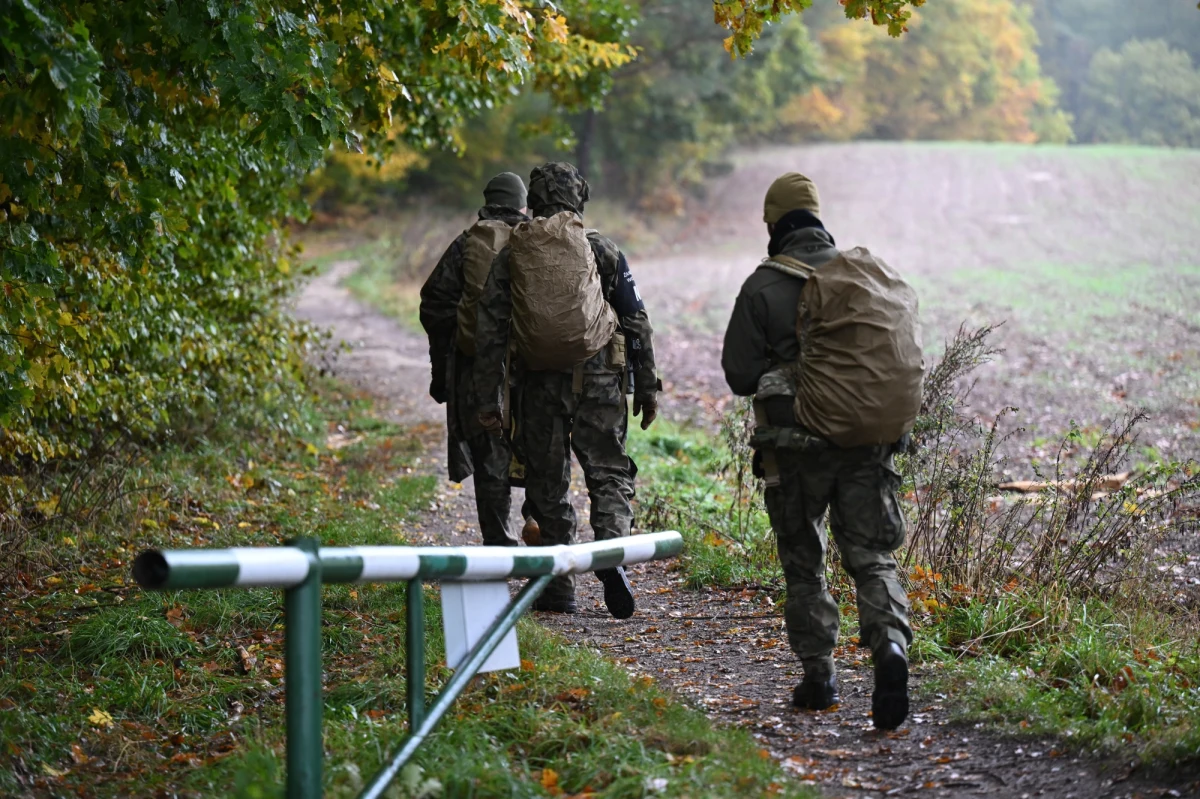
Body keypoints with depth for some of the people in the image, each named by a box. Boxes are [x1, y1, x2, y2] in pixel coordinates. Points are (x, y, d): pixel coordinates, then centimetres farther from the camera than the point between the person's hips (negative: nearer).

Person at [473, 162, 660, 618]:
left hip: (538, 386, 1)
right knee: (610, 476, 6)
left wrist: (488, 399, 3)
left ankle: (559, 590, 13)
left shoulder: (511, 256, 3)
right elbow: (637, 324, 3)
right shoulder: (604, 252, 2)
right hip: (598, 383, -1)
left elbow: (490, 332, 0)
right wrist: (647, 388, 10)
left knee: (548, 487, 11)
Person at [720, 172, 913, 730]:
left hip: (797, 447, -2)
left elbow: (739, 374, -6)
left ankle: (819, 675, 14)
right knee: (871, 557, 4)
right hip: (867, 442, 2)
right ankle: (889, 646, -20)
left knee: (804, 563, 13)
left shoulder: (763, 286, -6)